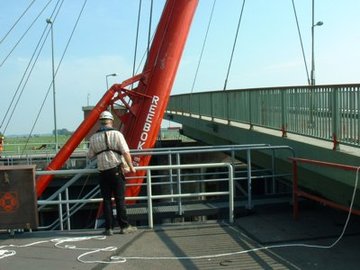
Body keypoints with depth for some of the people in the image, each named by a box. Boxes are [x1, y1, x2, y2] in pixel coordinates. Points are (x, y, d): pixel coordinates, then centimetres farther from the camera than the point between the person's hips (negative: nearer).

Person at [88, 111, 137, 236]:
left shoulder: (94, 138, 5)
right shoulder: (117, 134, -5)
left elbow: (90, 156, 12)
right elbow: (126, 152, -11)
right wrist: (131, 166, 0)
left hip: (103, 172, 3)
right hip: (116, 170, -3)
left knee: (106, 200, 7)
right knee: (120, 199, 2)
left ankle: (109, 228, 10)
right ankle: (124, 226, 7)